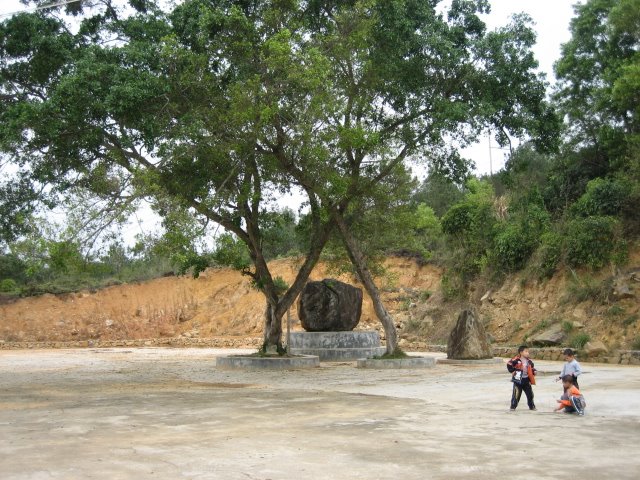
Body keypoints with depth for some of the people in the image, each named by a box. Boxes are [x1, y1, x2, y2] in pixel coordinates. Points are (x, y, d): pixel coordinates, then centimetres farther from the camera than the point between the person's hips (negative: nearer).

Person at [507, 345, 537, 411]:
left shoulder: (529, 361, 6)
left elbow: (532, 367, 19)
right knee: (516, 394, -2)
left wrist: (534, 371, 0)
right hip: (518, 380, -5)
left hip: (526, 381, 5)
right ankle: (513, 407, 9)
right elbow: (509, 364, -11)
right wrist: (513, 371, -11)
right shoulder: (516, 360, -14)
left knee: (530, 394, 10)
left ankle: (532, 406, 26)